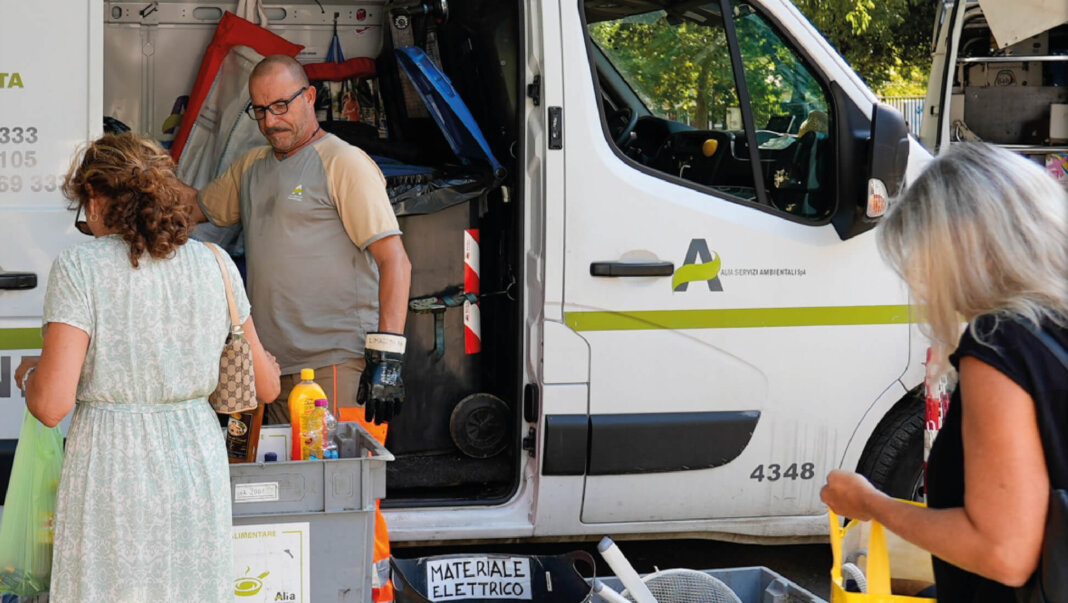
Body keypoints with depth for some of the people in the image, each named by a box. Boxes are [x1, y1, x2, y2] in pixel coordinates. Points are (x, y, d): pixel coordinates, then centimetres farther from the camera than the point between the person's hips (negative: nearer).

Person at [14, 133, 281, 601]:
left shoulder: (79, 268, -7)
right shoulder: (214, 266, 4)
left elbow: (52, 406, -13)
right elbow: (265, 386, 12)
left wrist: (28, 374, 9)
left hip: (111, 470, -4)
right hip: (199, 456, 4)